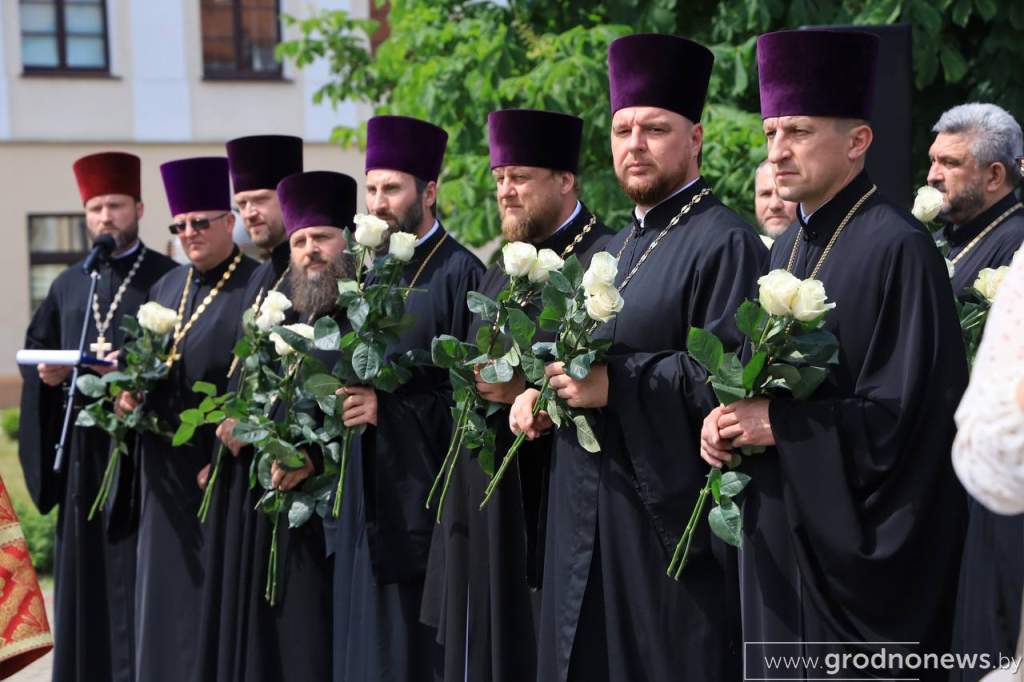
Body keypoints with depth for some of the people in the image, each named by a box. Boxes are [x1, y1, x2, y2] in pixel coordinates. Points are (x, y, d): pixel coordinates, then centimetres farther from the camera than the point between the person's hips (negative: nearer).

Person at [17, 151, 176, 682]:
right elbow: (36, 352, 16)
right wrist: (47, 373, -5)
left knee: (136, 574, -5)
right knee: (84, 572, 6)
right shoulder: (69, 285, 16)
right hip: (81, 446, 5)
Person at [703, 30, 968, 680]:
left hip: (859, 547, -8)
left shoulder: (897, 247, -14)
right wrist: (728, 422, -2)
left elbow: (905, 412, -18)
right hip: (782, 536, 8)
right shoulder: (788, 249, 11)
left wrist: (779, 425, -17)